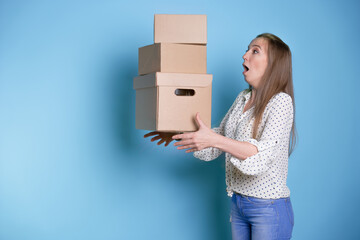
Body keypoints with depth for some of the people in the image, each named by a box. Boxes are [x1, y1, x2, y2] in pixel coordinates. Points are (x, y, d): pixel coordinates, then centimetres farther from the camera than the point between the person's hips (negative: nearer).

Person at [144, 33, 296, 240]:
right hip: (238, 204, 7)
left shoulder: (281, 101, -14)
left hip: (269, 209, -7)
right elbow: (214, 148, 14)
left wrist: (215, 140, -36)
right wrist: (178, 135, 0)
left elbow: (264, 154, -27)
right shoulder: (243, 98, 9)